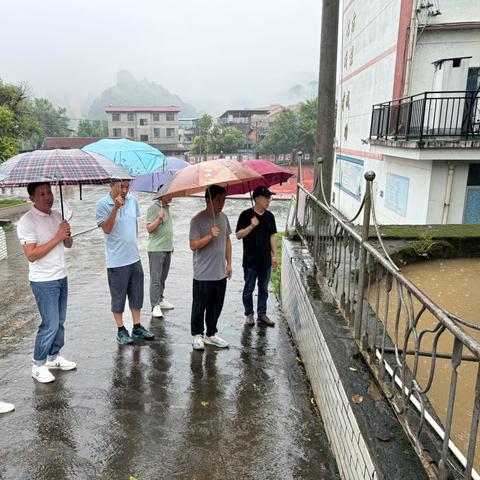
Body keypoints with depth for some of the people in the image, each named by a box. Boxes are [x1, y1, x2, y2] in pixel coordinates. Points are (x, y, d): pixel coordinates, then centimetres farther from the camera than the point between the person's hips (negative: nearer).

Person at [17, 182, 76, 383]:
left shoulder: (57, 216, 7)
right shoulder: (27, 221, -16)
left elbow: (68, 244, 13)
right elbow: (31, 255, -22)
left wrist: (67, 234, -10)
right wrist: (57, 238, -23)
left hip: (61, 277, 7)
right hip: (43, 282, -7)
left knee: (59, 321, 15)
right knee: (50, 324, -3)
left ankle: (53, 357, 31)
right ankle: (38, 366, 14)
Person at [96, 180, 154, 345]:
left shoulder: (133, 200, 3)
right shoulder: (103, 204, -12)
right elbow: (106, 229, -21)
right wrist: (116, 207, -29)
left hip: (134, 258, 5)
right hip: (116, 260, -5)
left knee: (136, 295, 14)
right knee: (118, 297, 8)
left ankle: (137, 328, 28)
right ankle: (121, 330, 22)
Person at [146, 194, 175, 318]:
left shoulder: (167, 207, 14)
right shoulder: (153, 208, -11)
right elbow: (149, 229, -15)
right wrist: (159, 218, -28)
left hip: (167, 248, 8)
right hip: (156, 249, -8)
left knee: (163, 277, 15)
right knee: (155, 278, -6)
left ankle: (160, 299, 26)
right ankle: (155, 306, -3)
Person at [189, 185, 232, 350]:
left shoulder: (223, 217, 7)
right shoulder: (197, 220, -13)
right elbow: (193, 245, -17)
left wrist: (229, 263, 13)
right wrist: (210, 236, -29)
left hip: (220, 273, 6)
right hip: (203, 275, -6)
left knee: (216, 306, 15)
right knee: (200, 306, 7)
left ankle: (211, 334, 30)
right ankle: (197, 335, 25)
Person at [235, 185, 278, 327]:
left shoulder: (269, 216, 6)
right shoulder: (246, 215, -9)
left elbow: (272, 236, 10)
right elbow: (238, 235, -9)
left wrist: (275, 255, 7)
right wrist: (251, 226, -23)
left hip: (266, 260, 4)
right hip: (250, 260, -4)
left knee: (264, 289, 13)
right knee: (248, 289, 7)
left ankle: (262, 314, 25)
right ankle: (249, 314, 23)